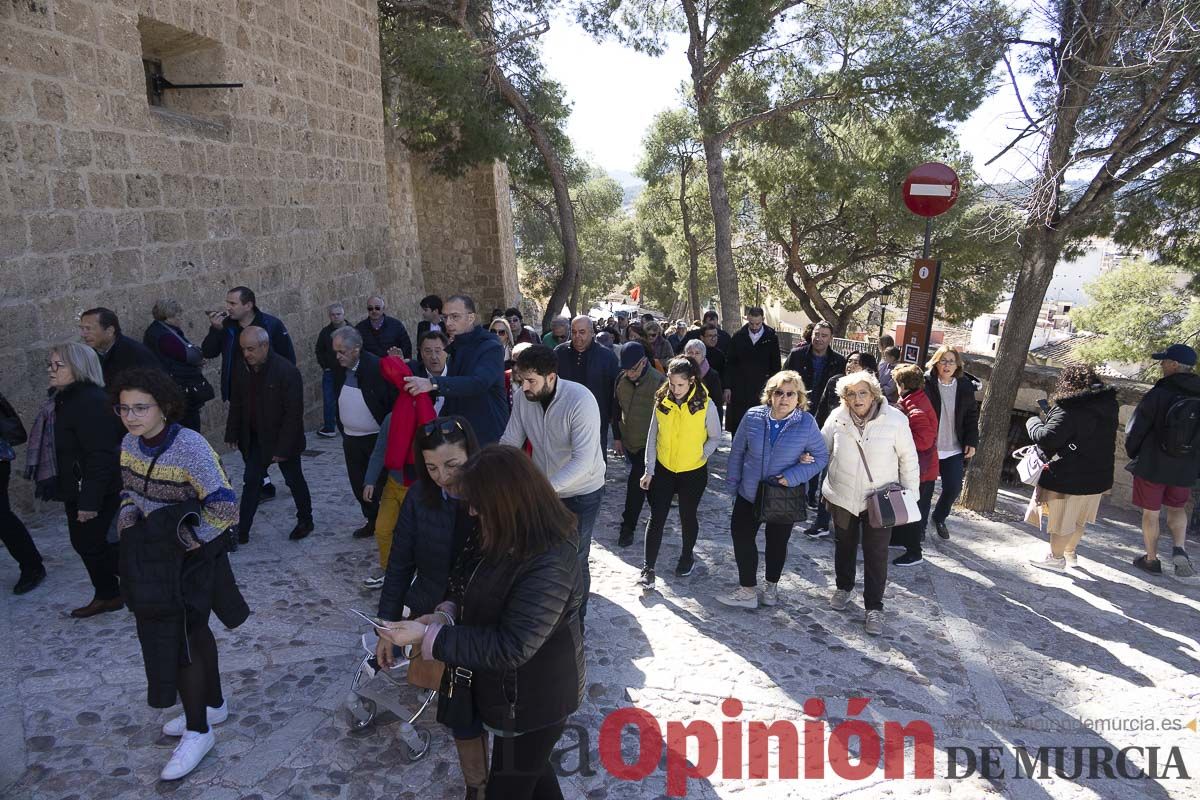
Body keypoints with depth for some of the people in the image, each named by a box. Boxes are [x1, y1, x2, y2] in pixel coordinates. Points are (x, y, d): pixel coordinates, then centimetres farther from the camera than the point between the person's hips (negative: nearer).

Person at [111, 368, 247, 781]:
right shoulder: (130, 443, -2)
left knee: (177, 639, 0)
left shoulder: (189, 446, -25)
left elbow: (225, 507, -26)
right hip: (149, 554, 7)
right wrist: (127, 514, -2)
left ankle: (198, 732, 17)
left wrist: (190, 538, -17)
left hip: (185, 559, -7)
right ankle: (213, 705, 39)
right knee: (192, 630, 20)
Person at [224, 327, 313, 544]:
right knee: (251, 482, 7)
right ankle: (242, 531, 14)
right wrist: (233, 434, 6)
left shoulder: (287, 371, -22)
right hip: (255, 439, 5)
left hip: (283, 439, -5)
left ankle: (305, 521, 30)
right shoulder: (243, 370, -4)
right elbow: (236, 404, 9)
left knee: (294, 481, 11)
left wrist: (283, 448, -21)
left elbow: (294, 413, -21)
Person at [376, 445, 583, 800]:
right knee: (531, 769, 30)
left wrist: (428, 635, -29)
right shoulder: (507, 537, -6)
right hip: (514, 692, 8)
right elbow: (475, 590, 9)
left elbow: (509, 648, -32)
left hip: (534, 703, -8)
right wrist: (446, 614, -10)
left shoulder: (549, 567, -35)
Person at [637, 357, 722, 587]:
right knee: (656, 518, 1)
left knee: (688, 517, 15)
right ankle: (648, 568, 8)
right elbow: (652, 437, 0)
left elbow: (715, 437, -1)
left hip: (693, 472, -2)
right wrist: (649, 470, -1)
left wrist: (699, 457, -12)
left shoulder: (705, 404, -14)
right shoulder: (662, 402, -6)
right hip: (663, 469, 2)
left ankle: (687, 556, 39)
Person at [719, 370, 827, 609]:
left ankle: (771, 587, 40)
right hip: (750, 493, 2)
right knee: (742, 537, 7)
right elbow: (737, 451, 0)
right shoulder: (753, 417, -11)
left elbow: (821, 457, -8)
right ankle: (747, 591, 24)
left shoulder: (807, 423, -16)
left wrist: (793, 477, -21)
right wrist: (733, 482, 4)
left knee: (777, 542, 17)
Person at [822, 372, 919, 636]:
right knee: (844, 545, 20)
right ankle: (844, 588, 43)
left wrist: (910, 495, -4)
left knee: (876, 554, 1)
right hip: (842, 496, 3)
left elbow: (908, 458, -6)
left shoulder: (895, 420, -16)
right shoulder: (837, 418, -11)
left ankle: (874, 607, 14)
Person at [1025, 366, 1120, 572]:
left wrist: (1033, 422, -8)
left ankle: (1056, 557, 22)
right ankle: (1070, 553, 37)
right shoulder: (1110, 406, 4)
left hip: (1068, 477, -8)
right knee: (1078, 518, 23)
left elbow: (1046, 438, -28)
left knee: (1061, 519, 8)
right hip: (1097, 475, 8)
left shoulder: (1069, 411, -23)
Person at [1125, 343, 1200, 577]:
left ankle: (1151, 560, 19)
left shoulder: (1158, 395, -18)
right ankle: (1180, 550, 5)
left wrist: (1132, 453, 6)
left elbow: (1135, 430, -12)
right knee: (1177, 508, 23)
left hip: (1151, 464, -4)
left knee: (1151, 513, 9)